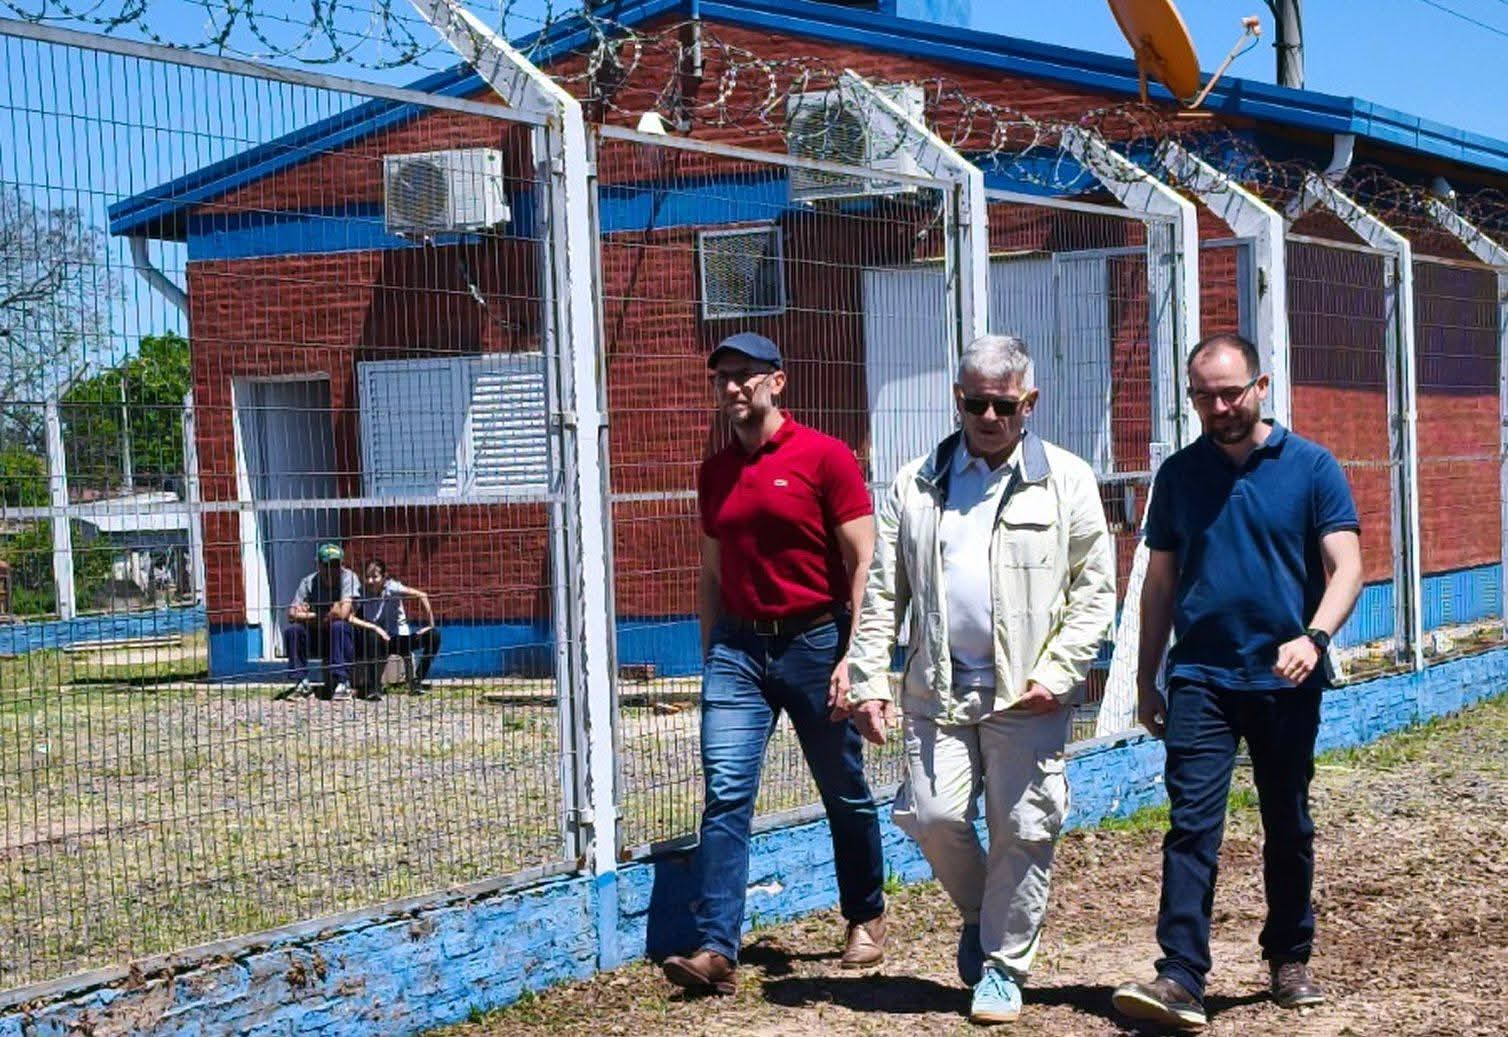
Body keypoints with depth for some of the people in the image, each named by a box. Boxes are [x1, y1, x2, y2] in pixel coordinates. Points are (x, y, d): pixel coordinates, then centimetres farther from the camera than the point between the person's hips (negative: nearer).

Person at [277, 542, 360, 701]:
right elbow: (293, 614, -12)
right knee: (291, 630, -20)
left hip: (344, 638, -3)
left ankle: (343, 683, -27)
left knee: (338, 626, -34)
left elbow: (343, 613, -28)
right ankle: (302, 683, -9)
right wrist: (321, 616, -21)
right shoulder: (309, 582, -5)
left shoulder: (348, 578, -15)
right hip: (317, 640, 3)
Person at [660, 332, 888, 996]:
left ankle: (866, 918, 30)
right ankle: (716, 949, -10)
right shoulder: (714, 473, 10)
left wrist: (856, 655, -15)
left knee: (844, 792, 10)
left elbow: (863, 561, -9)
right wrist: (711, 660, 15)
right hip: (738, 647, 4)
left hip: (815, 642, -4)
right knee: (725, 794, -8)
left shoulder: (823, 457, -7)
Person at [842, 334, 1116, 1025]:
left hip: (1027, 693, -2)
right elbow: (883, 593, 10)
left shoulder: (1066, 480, 3)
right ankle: (980, 914, 25)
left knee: (1022, 831, 1)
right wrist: (868, 678, 2)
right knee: (933, 816, -4)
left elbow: (1095, 590, 1)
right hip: (938, 688, 2)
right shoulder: (916, 485, 10)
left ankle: (1003, 966, 17)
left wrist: (1056, 672, -9)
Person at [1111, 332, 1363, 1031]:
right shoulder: (1179, 474, 6)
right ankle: (1180, 980, -15)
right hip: (1200, 678, 1)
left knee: (1289, 828, 12)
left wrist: (1313, 637, -24)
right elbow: (1161, 581, 11)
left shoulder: (1311, 467, -1)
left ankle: (1290, 961, 29)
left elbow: (1345, 566, -6)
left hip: (1286, 680, 0)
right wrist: (1146, 679, 11)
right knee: (1192, 824, -10)